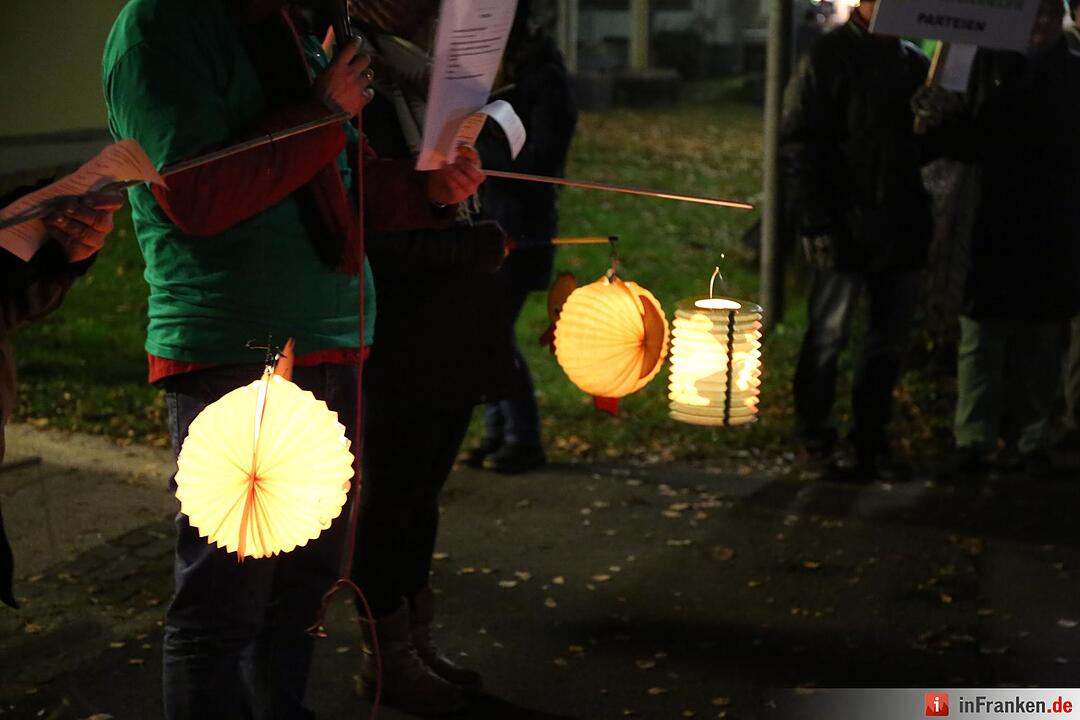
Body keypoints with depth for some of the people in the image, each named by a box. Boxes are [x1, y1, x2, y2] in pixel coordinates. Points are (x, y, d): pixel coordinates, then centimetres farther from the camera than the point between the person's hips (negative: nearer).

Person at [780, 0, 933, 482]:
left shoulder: (915, 63, 12)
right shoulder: (828, 58, -5)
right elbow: (798, 145, -9)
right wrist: (814, 223, -15)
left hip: (902, 226, 6)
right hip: (847, 226, -6)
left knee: (890, 340, 9)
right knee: (827, 337, 1)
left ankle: (871, 441, 20)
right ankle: (814, 442, 13)